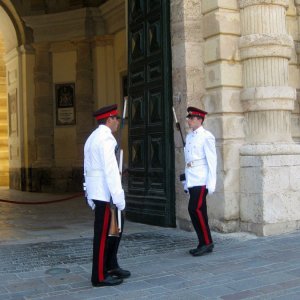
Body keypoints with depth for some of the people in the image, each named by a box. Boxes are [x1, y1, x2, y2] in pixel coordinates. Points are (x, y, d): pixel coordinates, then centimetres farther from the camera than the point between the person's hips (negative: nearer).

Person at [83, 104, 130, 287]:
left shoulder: (93, 138, 18)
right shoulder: (106, 138, -14)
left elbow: (88, 168, 19)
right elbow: (110, 169, -20)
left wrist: (90, 195, 21)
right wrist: (119, 197, -19)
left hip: (97, 192, 10)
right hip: (105, 193, -10)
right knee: (104, 233, -1)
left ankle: (111, 265, 28)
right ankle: (100, 276, 9)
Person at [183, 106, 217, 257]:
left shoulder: (206, 137, -7)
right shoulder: (189, 137, 16)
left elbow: (212, 160, -10)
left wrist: (211, 183, -14)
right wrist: (186, 181, 15)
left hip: (201, 181, -7)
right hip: (192, 181, 8)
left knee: (196, 209, -12)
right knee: (197, 210, 8)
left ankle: (206, 242, 0)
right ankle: (204, 243, 17)